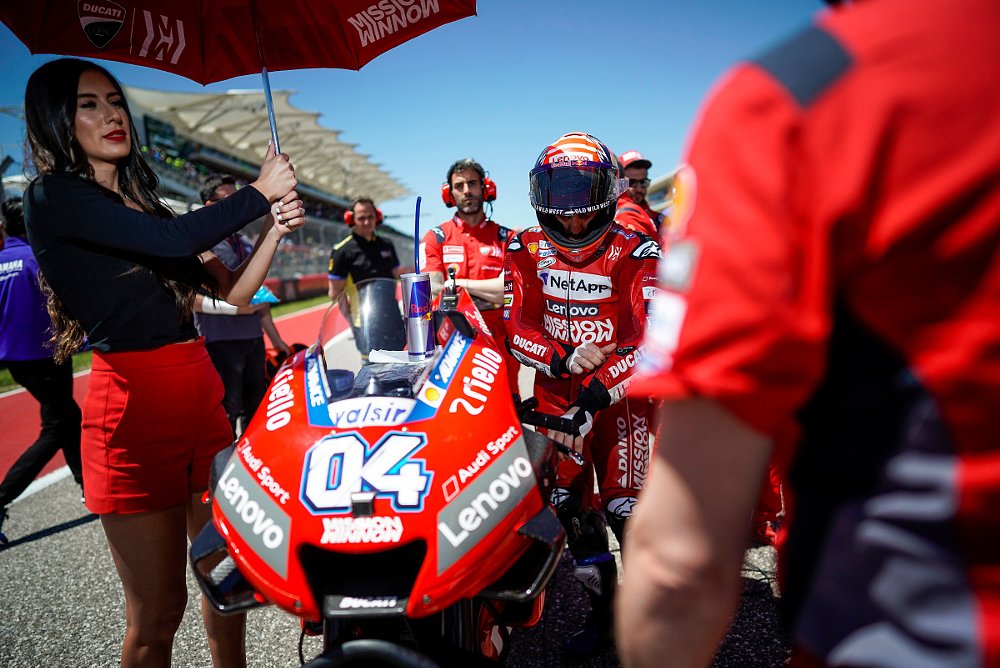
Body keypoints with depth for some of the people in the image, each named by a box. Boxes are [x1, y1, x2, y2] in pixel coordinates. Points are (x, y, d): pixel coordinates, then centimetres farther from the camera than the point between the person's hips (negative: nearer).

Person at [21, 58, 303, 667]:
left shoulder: (146, 204, 17)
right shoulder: (54, 195, -5)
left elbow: (234, 292, 11)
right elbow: (175, 240, -19)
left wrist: (276, 227, -3)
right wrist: (261, 191, -8)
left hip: (203, 397, 7)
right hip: (134, 407, -7)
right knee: (158, 611, 3)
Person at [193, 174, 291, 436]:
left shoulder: (246, 244, 17)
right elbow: (190, 298, -15)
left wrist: (275, 338, 19)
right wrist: (235, 307, -21)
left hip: (253, 340, 7)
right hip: (220, 343, -7)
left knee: (256, 410, 15)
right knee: (226, 416, -4)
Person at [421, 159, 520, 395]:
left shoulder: (507, 238, 10)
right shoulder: (434, 238, 10)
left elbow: (508, 292, -5)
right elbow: (433, 291, -4)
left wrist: (458, 282, -4)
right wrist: (489, 293, -9)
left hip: (498, 347, 1)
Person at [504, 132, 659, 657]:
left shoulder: (634, 253, -12)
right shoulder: (526, 250, -1)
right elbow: (516, 328, -2)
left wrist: (594, 400, -29)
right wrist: (564, 359, -21)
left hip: (620, 395, -3)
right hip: (555, 393, 3)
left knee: (626, 506, -6)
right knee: (569, 505, 7)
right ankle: (602, 608, 28)